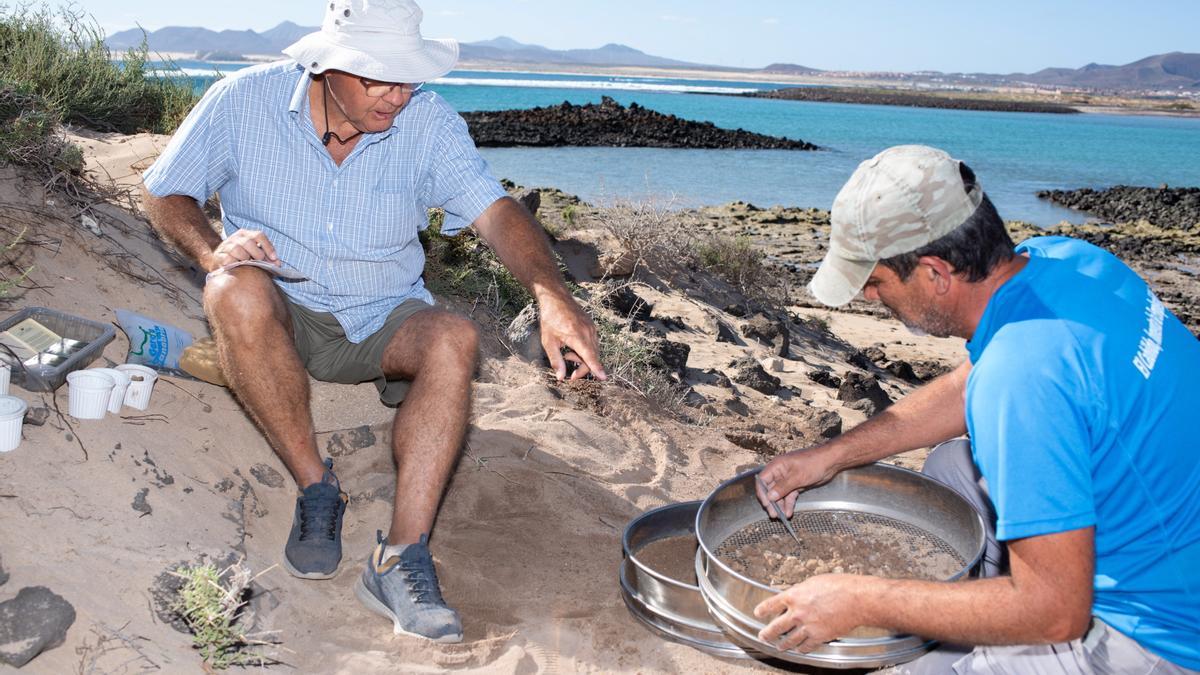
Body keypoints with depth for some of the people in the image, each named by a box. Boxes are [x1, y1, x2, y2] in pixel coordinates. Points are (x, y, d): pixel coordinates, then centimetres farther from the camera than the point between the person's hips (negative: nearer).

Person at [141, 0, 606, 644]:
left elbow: (495, 210, -22)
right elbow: (165, 191, 1)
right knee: (238, 291, -34)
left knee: (455, 337, -30)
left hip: (380, 322, 1)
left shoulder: (429, 122, -9)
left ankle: (400, 557, -35)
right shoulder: (246, 100, -9)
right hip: (280, 313, 0)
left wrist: (550, 292, -41)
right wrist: (212, 251, -21)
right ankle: (316, 488, -20)